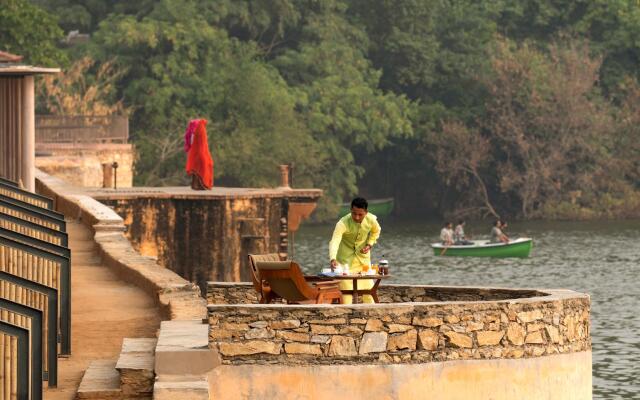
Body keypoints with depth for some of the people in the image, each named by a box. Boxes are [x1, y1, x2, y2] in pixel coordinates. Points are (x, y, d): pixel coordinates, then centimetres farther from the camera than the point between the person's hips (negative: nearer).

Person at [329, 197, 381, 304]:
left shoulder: (371, 220, -18)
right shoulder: (343, 223, -31)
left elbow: (376, 231, 7)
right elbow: (334, 242, -44)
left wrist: (369, 244, -9)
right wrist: (333, 260, -60)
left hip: (363, 256, 4)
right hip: (346, 258, -4)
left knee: (368, 286, 9)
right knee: (346, 288, -7)